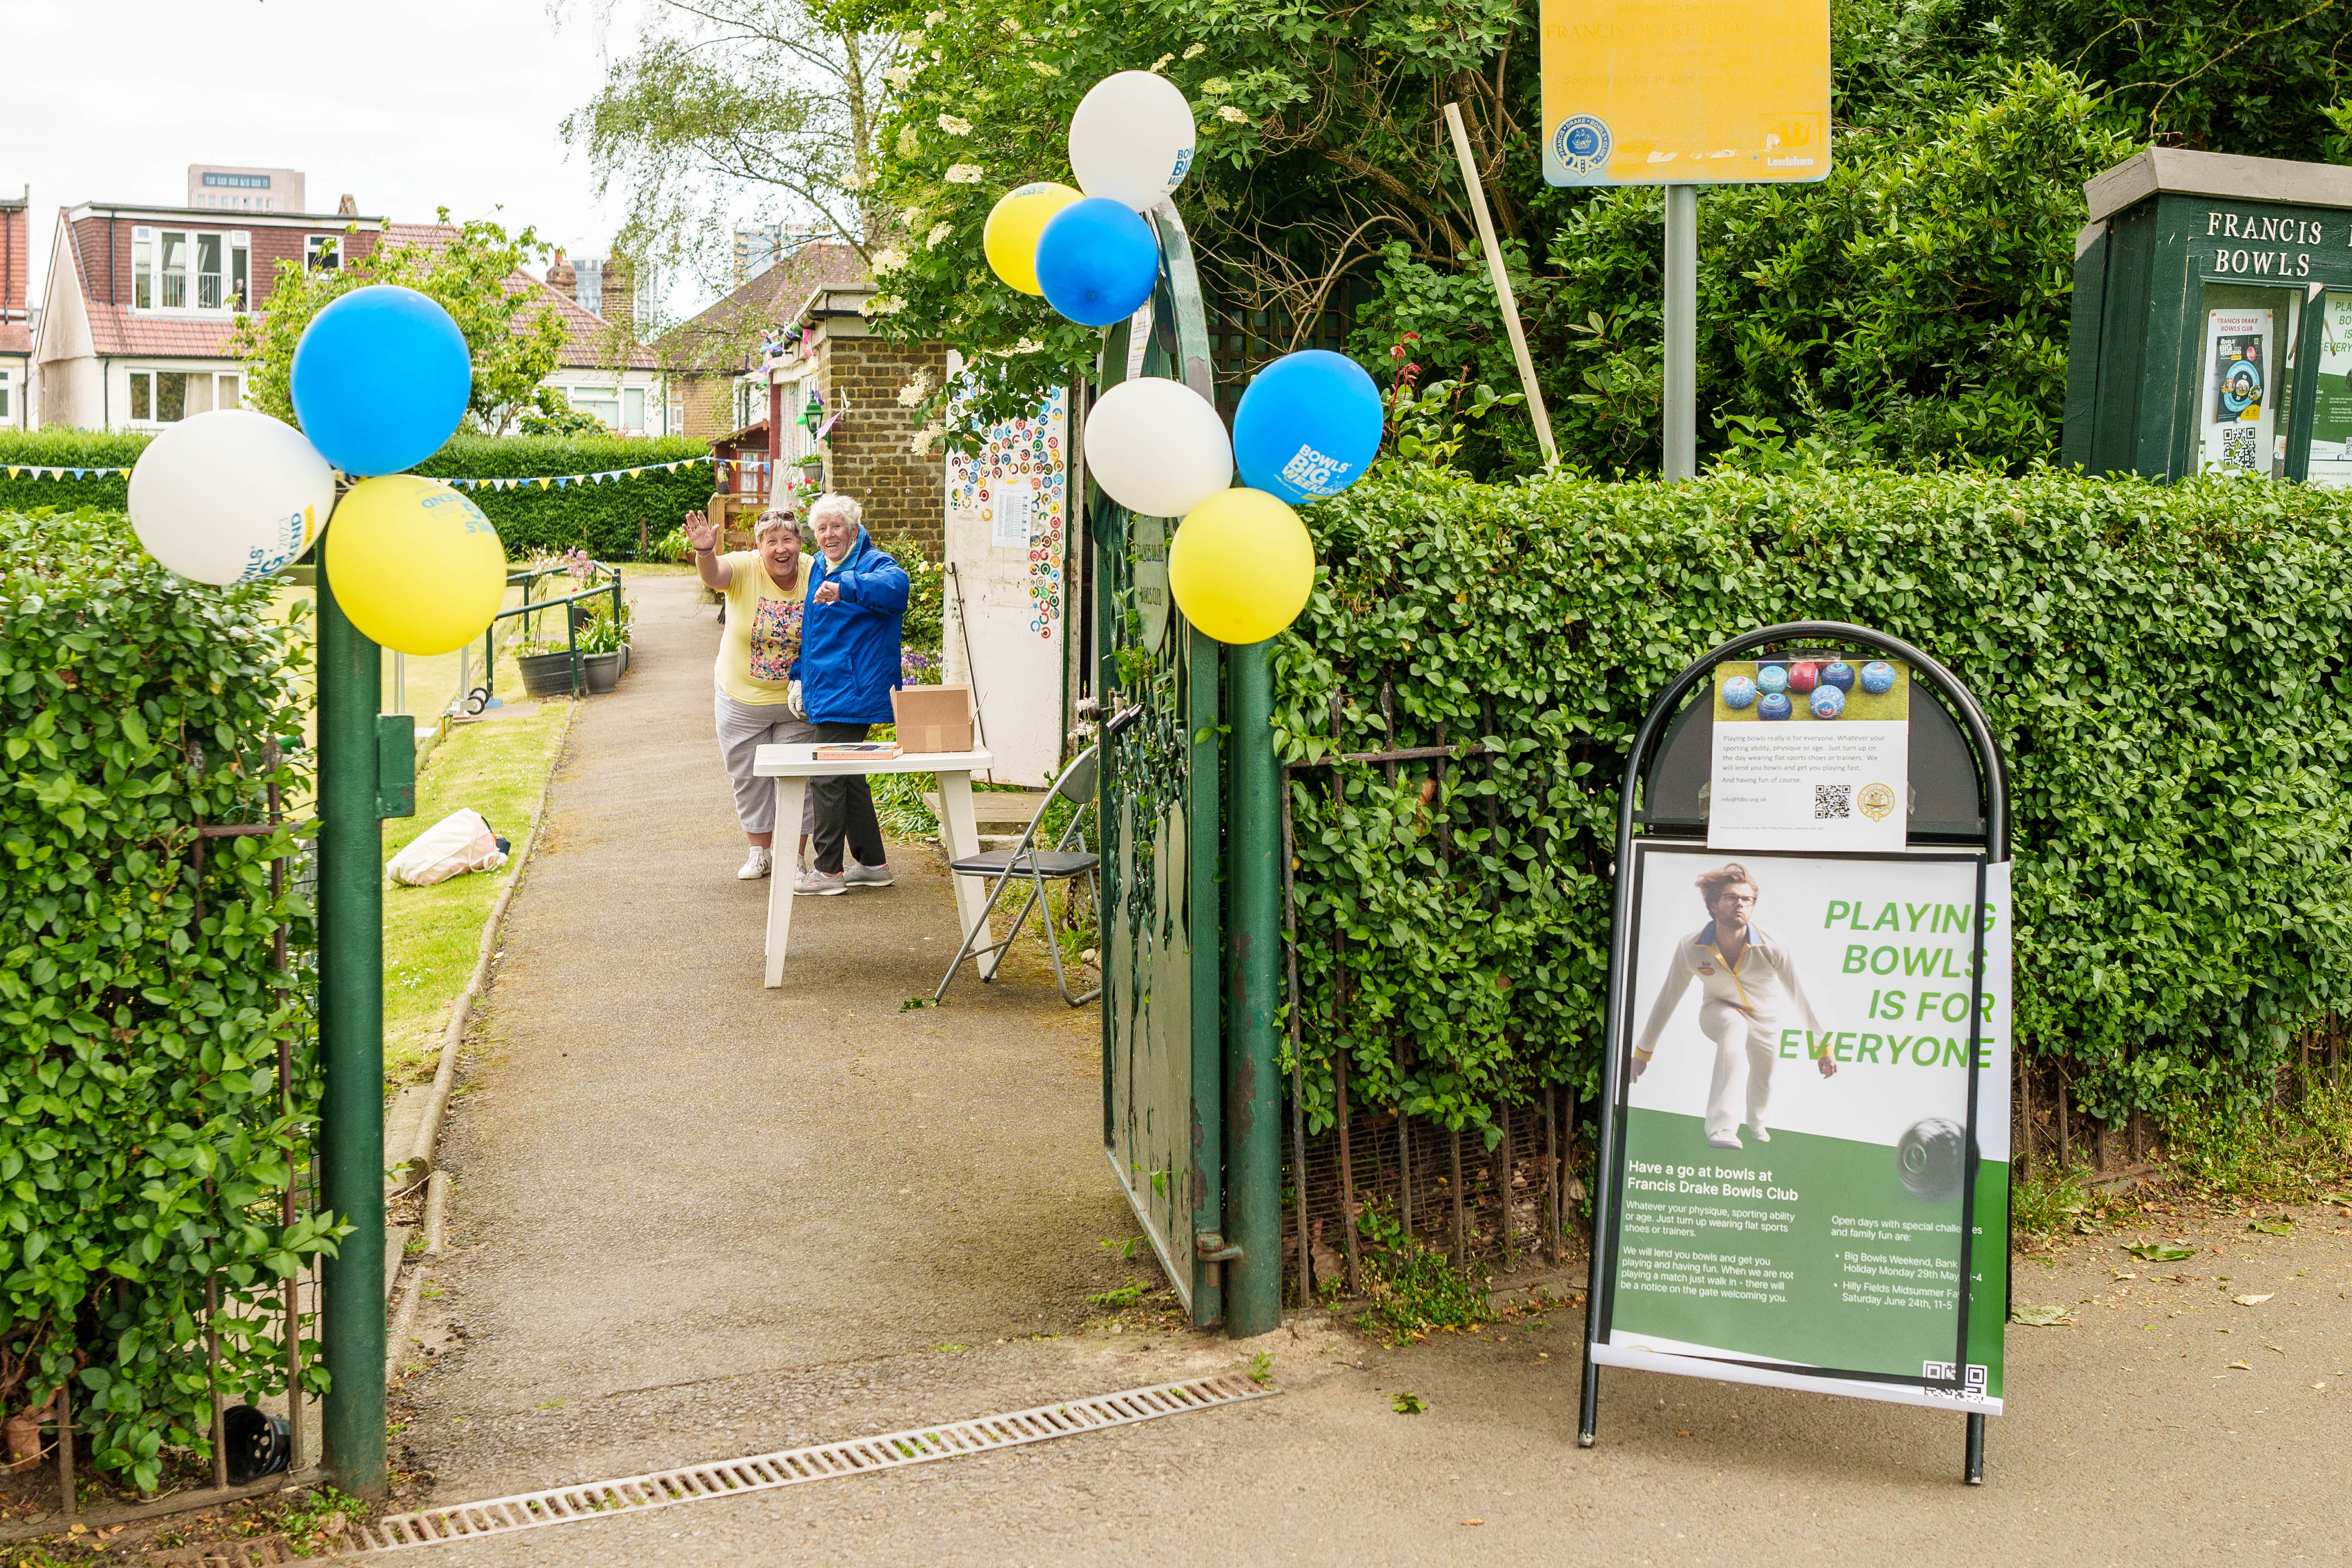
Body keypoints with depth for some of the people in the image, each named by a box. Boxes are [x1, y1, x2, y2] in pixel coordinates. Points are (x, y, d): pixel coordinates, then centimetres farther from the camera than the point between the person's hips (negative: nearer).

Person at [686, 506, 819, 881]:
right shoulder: (744, 568, -16)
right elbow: (713, 574, -38)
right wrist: (704, 552, -60)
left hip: (795, 700, 0)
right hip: (741, 699, 0)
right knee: (748, 776, 12)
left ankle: (794, 855, 20)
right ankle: (760, 851, 29)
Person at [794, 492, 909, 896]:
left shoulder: (874, 563, -11)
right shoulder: (818, 567, 16)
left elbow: (894, 584, -37)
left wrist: (843, 587, -50)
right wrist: (800, 677, 23)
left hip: (852, 691, -9)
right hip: (826, 691, 9)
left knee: (827, 778, -7)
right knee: (847, 776, 15)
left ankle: (828, 870, 2)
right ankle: (872, 863, 24)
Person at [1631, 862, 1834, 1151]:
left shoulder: (1771, 949, -29)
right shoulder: (1691, 948, -28)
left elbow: (1799, 997, -16)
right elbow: (1667, 999, -15)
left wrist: (1823, 1048, -10)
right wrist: (1642, 1052, -9)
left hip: (1766, 1019, 2)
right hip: (1718, 1014, -2)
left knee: (1763, 1082, 16)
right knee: (1735, 1025, -36)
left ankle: (1757, 1126, 56)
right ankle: (1721, 1126, -39)